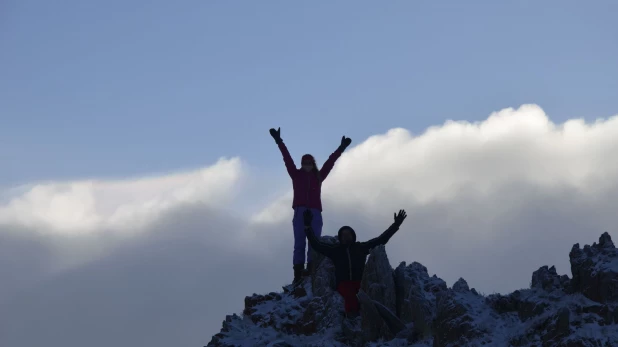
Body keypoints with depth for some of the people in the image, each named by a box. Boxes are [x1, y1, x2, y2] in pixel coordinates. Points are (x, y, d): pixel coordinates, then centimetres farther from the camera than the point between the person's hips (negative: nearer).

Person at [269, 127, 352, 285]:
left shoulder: (319, 176, 17)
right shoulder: (296, 175, 15)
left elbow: (330, 161, 14)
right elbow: (287, 158, 9)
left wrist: (341, 148, 9)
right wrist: (279, 141, 4)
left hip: (315, 213, 1)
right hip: (300, 212, -1)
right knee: (299, 243, -8)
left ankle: (312, 271, -19)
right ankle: (298, 274, -16)